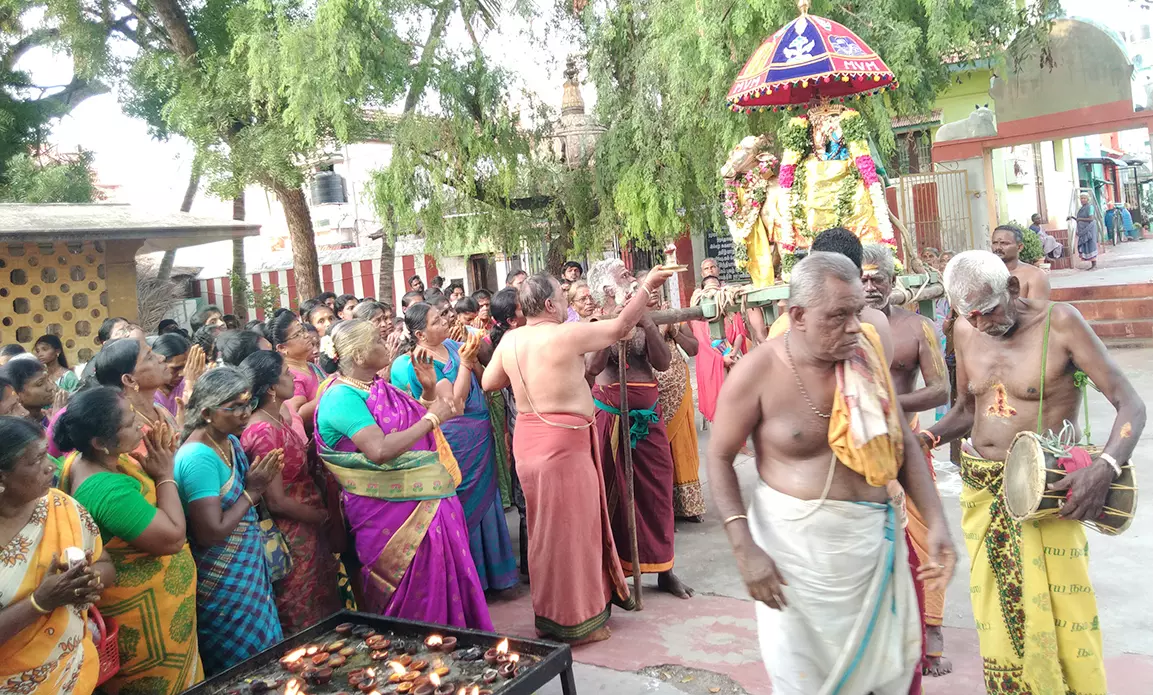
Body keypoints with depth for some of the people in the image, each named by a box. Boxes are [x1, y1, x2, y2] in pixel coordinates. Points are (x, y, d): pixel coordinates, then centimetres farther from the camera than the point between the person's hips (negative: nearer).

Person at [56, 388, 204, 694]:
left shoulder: (81, 459, -5)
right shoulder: (108, 491, -34)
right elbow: (173, 537, -31)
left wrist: (157, 462, -7)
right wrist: (165, 475, -22)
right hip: (145, 612, -9)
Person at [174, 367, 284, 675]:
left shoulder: (230, 441, 3)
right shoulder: (200, 458, -25)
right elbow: (210, 533, -26)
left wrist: (258, 483, -1)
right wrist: (252, 492, -19)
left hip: (248, 570, 9)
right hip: (223, 583, -9)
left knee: (264, 659, 21)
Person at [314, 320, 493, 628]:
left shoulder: (379, 386, 10)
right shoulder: (342, 397, -17)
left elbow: (413, 427, 20)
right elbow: (379, 450, -30)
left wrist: (430, 389, 5)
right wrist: (432, 418, -22)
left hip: (427, 503, 9)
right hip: (393, 513, -9)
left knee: (448, 583, 17)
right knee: (416, 597, 2)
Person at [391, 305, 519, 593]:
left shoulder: (453, 346, 4)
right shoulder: (416, 364, -15)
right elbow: (454, 405, -21)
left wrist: (473, 359, -10)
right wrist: (465, 362, -21)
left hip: (482, 437, 7)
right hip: (458, 439, -7)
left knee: (485, 500, 17)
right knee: (467, 505, 4)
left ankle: (488, 569, 34)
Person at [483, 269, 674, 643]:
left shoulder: (510, 340, 3)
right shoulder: (566, 334, -15)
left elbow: (489, 382, 13)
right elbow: (620, 327, -6)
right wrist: (647, 287, 5)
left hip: (528, 439, 7)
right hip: (564, 442, -7)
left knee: (547, 526, 19)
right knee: (570, 527, 3)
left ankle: (549, 612, 32)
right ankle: (575, 622, 15)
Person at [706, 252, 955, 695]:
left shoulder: (866, 354, -3)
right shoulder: (758, 373, -15)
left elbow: (903, 444, 5)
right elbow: (720, 458, -8)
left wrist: (936, 520, -4)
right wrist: (744, 547, -16)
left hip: (872, 537, 4)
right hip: (794, 541, -4)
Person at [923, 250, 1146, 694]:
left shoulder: (1058, 322, -13)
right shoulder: (965, 330, 2)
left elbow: (1130, 404, -15)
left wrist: (1104, 467, -31)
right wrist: (926, 438, -4)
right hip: (980, 490, 5)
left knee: (1059, 615, 1)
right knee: (997, 613, 14)